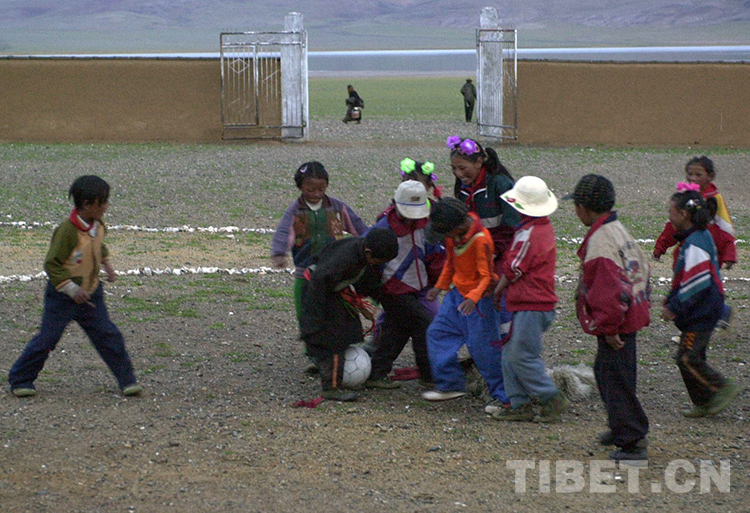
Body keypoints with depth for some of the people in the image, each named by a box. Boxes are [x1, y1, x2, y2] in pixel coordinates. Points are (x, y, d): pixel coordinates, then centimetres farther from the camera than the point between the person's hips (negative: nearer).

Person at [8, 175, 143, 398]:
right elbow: (51, 264, -22)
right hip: (62, 296, -6)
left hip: (91, 294, 6)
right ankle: (20, 379, 16)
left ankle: (127, 380, 9)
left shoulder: (98, 226, 0)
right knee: (47, 339, 0)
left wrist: (107, 265, 11)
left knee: (108, 335, 2)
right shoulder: (67, 231, -24)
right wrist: (71, 289, -26)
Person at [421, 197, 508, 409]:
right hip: (457, 292, 8)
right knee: (438, 333, 6)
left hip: (479, 298, -8)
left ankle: (504, 396, 4)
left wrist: (473, 298, -38)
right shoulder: (452, 234, -2)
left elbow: (486, 276, -25)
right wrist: (440, 286, 14)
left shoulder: (480, 240, -26)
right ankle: (450, 385, 14)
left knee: (482, 347, -6)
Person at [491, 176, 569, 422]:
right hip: (536, 303, 10)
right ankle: (519, 404, 12)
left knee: (522, 356, -5)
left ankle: (553, 399, 1)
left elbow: (513, 270, -11)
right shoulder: (545, 227, 13)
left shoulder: (528, 234, -18)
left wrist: (497, 291, 5)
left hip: (531, 307, -10)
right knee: (510, 354, 11)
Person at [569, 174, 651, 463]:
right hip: (632, 315, 10)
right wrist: (640, 304, 23)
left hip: (615, 323, -10)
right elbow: (642, 268, 17)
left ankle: (633, 444, 1)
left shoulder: (599, 242, -23)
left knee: (615, 379, -3)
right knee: (605, 371, 25)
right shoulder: (618, 231, 8)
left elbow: (611, 287, -27)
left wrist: (609, 327, -19)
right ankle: (621, 428, 38)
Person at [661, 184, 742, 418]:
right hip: (702, 312, 10)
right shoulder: (702, 236, 12)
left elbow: (696, 284, -24)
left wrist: (674, 308, -17)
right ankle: (704, 403, 18)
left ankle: (723, 389, -1)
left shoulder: (695, 244, -21)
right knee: (693, 357, 13)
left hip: (700, 314, -10)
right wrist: (670, 301, 17)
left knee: (687, 358, -7)